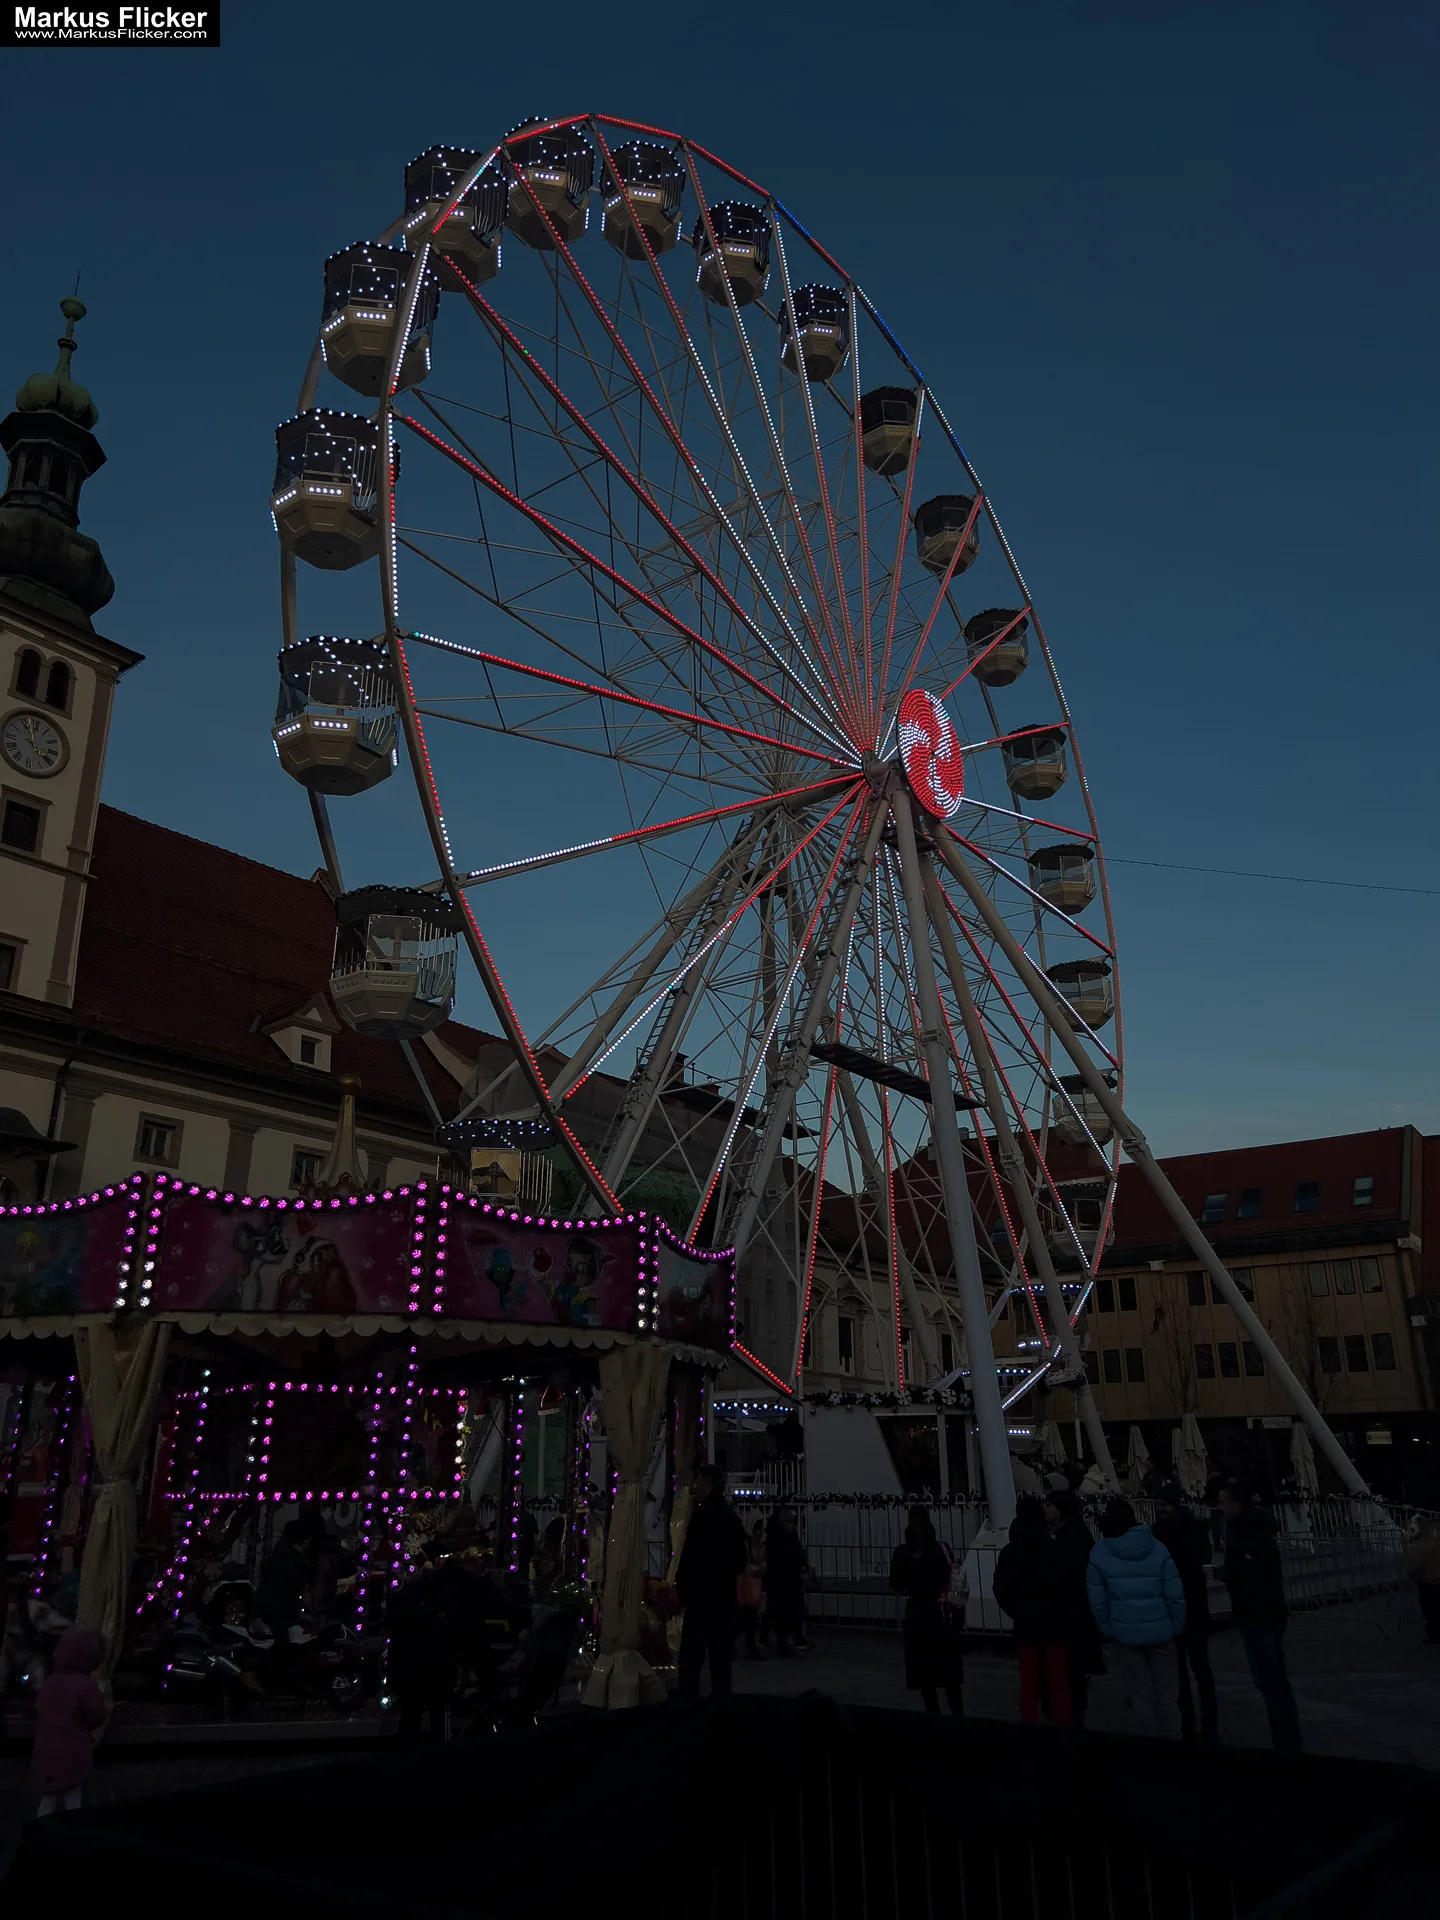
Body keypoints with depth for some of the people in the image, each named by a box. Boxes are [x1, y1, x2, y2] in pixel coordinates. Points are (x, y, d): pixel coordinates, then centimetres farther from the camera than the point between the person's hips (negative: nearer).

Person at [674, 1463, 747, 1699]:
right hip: (724, 1589, 8)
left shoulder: (704, 1514, -13)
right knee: (721, 1645, 10)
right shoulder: (731, 1515, 13)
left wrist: (681, 1582, -8)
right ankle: (720, 1693, 11)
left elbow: (693, 1555, -16)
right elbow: (740, 1558, 19)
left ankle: (687, 1693, -9)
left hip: (702, 1590, -8)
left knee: (692, 1646, -6)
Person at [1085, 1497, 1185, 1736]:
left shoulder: (1099, 1553, -5)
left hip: (1124, 1634, -1)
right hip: (1161, 1630, 1)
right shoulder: (1157, 1549, -3)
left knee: (1140, 1693, 13)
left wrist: (1107, 1631, 4)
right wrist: (1178, 1626, 5)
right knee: (1164, 1692, 16)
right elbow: (1175, 1595, -5)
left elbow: (1097, 1600, -6)